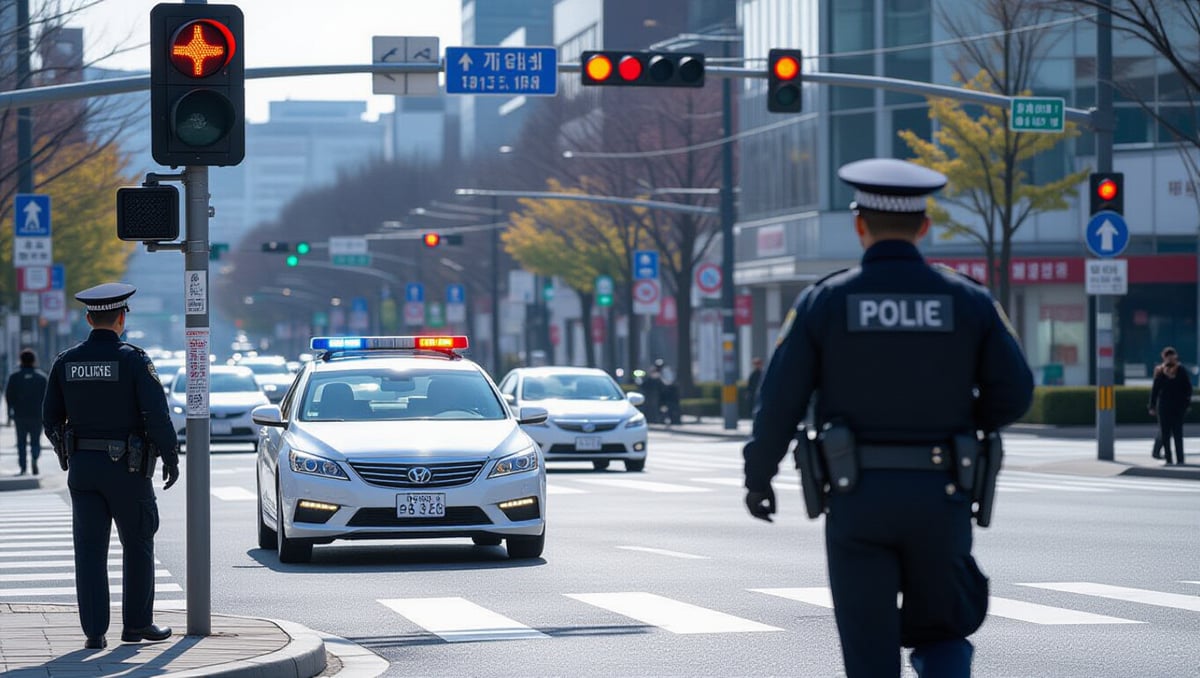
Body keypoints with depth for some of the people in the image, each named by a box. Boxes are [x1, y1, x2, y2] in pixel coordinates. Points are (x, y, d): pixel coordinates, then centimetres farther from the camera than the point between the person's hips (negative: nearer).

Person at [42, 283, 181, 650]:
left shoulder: (66, 361, 2)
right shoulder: (133, 359, -11)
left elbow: (51, 419, 7)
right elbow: (157, 414, -15)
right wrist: (171, 458, -4)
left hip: (82, 467, 4)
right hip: (126, 468, -4)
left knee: (90, 550, 4)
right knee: (138, 546, 12)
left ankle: (94, 631, 0)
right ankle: (137, 623, 17)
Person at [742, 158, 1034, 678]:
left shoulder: (823, 301, -2)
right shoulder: (968, 300, 2)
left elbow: (779, 400, -2)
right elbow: (1013, 393, 0)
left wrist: (758, 478, 13)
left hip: (858, 499, -1)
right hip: (938, 500, 1)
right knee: (941, 635, 17)